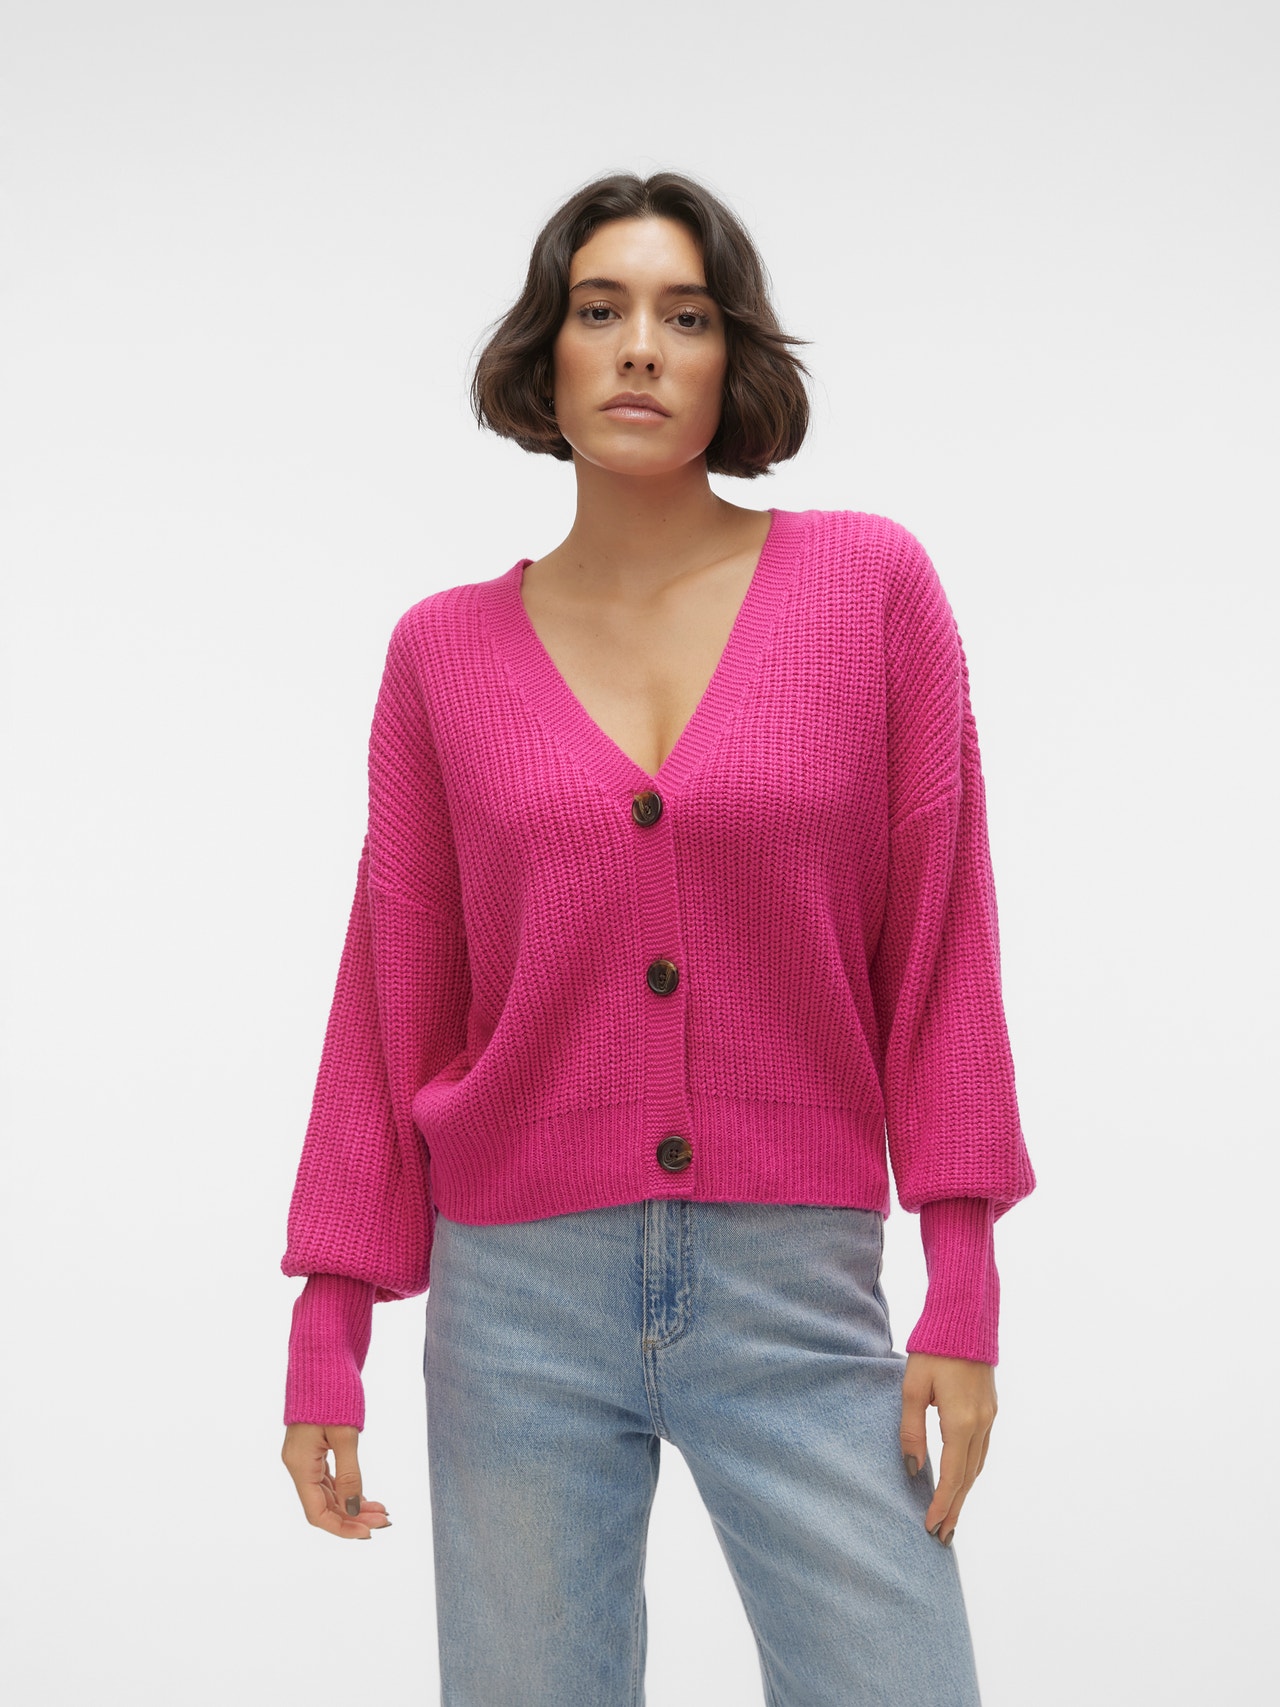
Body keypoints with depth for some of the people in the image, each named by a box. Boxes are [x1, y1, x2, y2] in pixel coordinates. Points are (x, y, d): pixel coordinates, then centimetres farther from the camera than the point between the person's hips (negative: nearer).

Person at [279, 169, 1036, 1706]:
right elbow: (393, 1001, 7)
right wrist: (326, 1333, 5)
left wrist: (964, 1294, -4)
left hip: (800, 1290, -1)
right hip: (520, 1294, 1)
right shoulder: (446, 651, 3)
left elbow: (939, 947, 0)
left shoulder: (869, 584, 0)